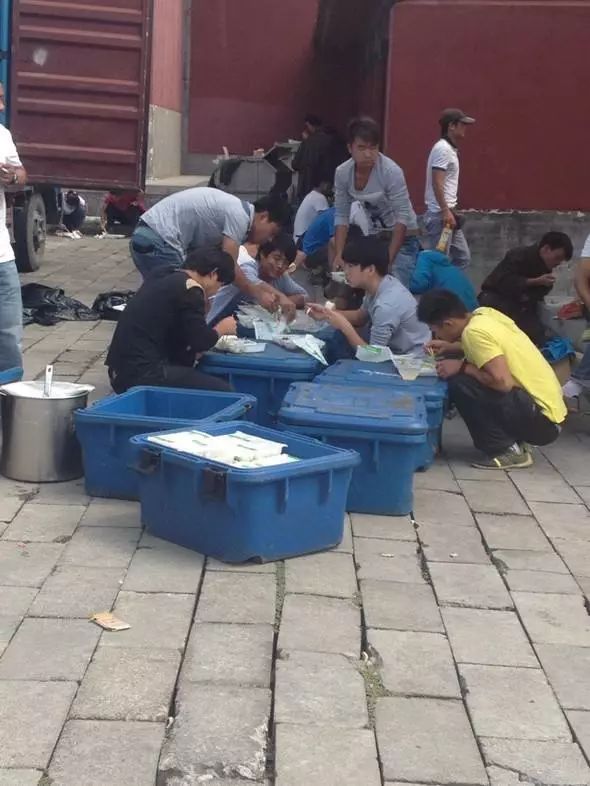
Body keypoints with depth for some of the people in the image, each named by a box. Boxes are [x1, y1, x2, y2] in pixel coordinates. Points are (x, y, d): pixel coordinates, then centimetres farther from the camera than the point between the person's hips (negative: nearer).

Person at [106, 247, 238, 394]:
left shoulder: (164, 277, 15)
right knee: (222, 391, -11)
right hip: (144, 375, -10)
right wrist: (222, 328, 9)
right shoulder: (190, 289, -11)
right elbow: (200, 342, -8)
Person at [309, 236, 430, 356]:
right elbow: (361, 316, 13)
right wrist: (327, 313, 1)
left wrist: (344, 326, -20)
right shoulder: (377, 285, -5)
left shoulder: (386, 305, -29)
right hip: (395, 349, 7)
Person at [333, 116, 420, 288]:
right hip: (373, 236, 5)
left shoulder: (391, 172, -25)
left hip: (402, 237, -4)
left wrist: (388, 259, -27)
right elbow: (342, 216, -4)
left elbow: (402, 217, -24)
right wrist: (339, 254, -14)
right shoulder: (342, 173, -10)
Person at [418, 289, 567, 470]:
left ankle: (508, 450, -8)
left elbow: (502, 382, -27)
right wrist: (450, 347, 20)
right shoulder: (483, 314, 6)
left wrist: (461, 367, -13)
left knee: (459, 384, -18)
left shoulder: (474, 331, -19)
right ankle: (513, 441, 13)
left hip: (541, 419, -9)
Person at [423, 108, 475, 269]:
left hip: (447, 212, 10)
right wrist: (445, 211, -24)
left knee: (463, 258, 12)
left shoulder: (450, 149, 17)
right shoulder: (443, 149, -13)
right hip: (439, 215, -10)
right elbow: (436, 183, -21)